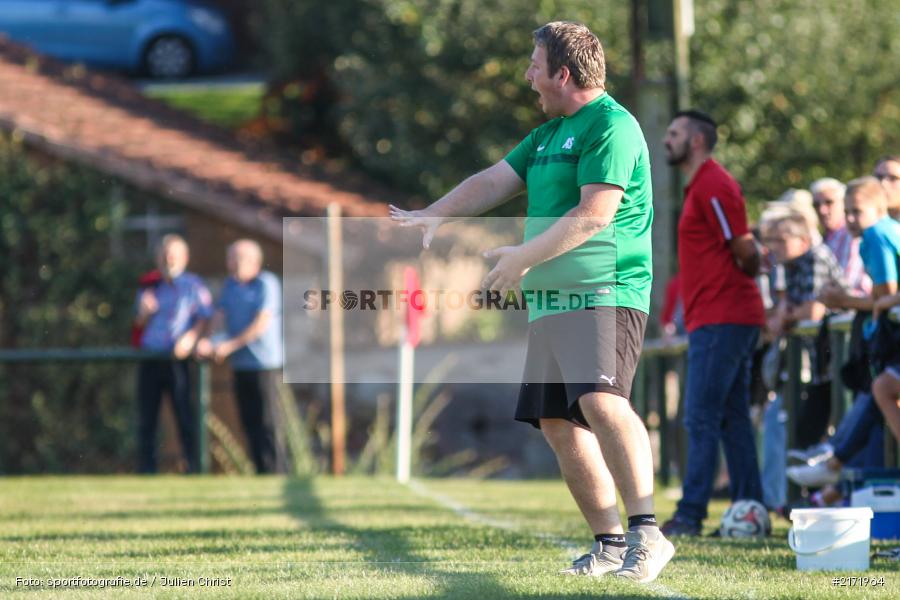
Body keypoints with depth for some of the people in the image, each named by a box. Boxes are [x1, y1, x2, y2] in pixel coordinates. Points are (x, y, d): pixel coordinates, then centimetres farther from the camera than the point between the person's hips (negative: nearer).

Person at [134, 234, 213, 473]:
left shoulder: (193, 285, 4)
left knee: (184, 415, -7)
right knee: (146, 418, 3)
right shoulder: (149, 287, 15)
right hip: (149, 358, 4)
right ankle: (146, 469, 9)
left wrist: (191, 337, -19)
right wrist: (144, 312, -5)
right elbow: (139, 325, 18)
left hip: (177, 359, -4)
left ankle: (193, 468, -4)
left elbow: (205, 317, -2)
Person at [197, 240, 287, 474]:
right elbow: (219, 314, 7)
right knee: (250, 424, 6)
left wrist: (230, 345, -14)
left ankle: (277, 474, -8)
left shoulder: (267, 284, -8)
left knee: (268, 424, -9)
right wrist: (206, 340, -11)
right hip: (241, 365, 7)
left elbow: (262, 324, -15)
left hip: (265, 363, -7)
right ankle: (262, 473, 11)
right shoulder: (230, 284, 13)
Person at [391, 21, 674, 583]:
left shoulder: (611, 126, -10)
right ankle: (610, 545, 9)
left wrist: (523, 258, -14)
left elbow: (594, 215, -18)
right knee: (557, 423, 6)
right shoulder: (549, 134, 21)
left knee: (600, 401, -28)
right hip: (551, 303, 10)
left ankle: (646, 532, -31)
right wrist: (434, 217, 25)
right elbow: (494, 181, 30)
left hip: (606, 294, -10)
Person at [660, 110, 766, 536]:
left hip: (720, 321, -10)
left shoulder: (713, 186, -12)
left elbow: (746, 252, -14)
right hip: (718, 320, 10)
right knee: (731, 419, 10)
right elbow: (744, 252, 24)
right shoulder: (701, 186, 19)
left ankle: (690, 515, -11)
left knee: (701, 418, -10)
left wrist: (746, 277, 3)